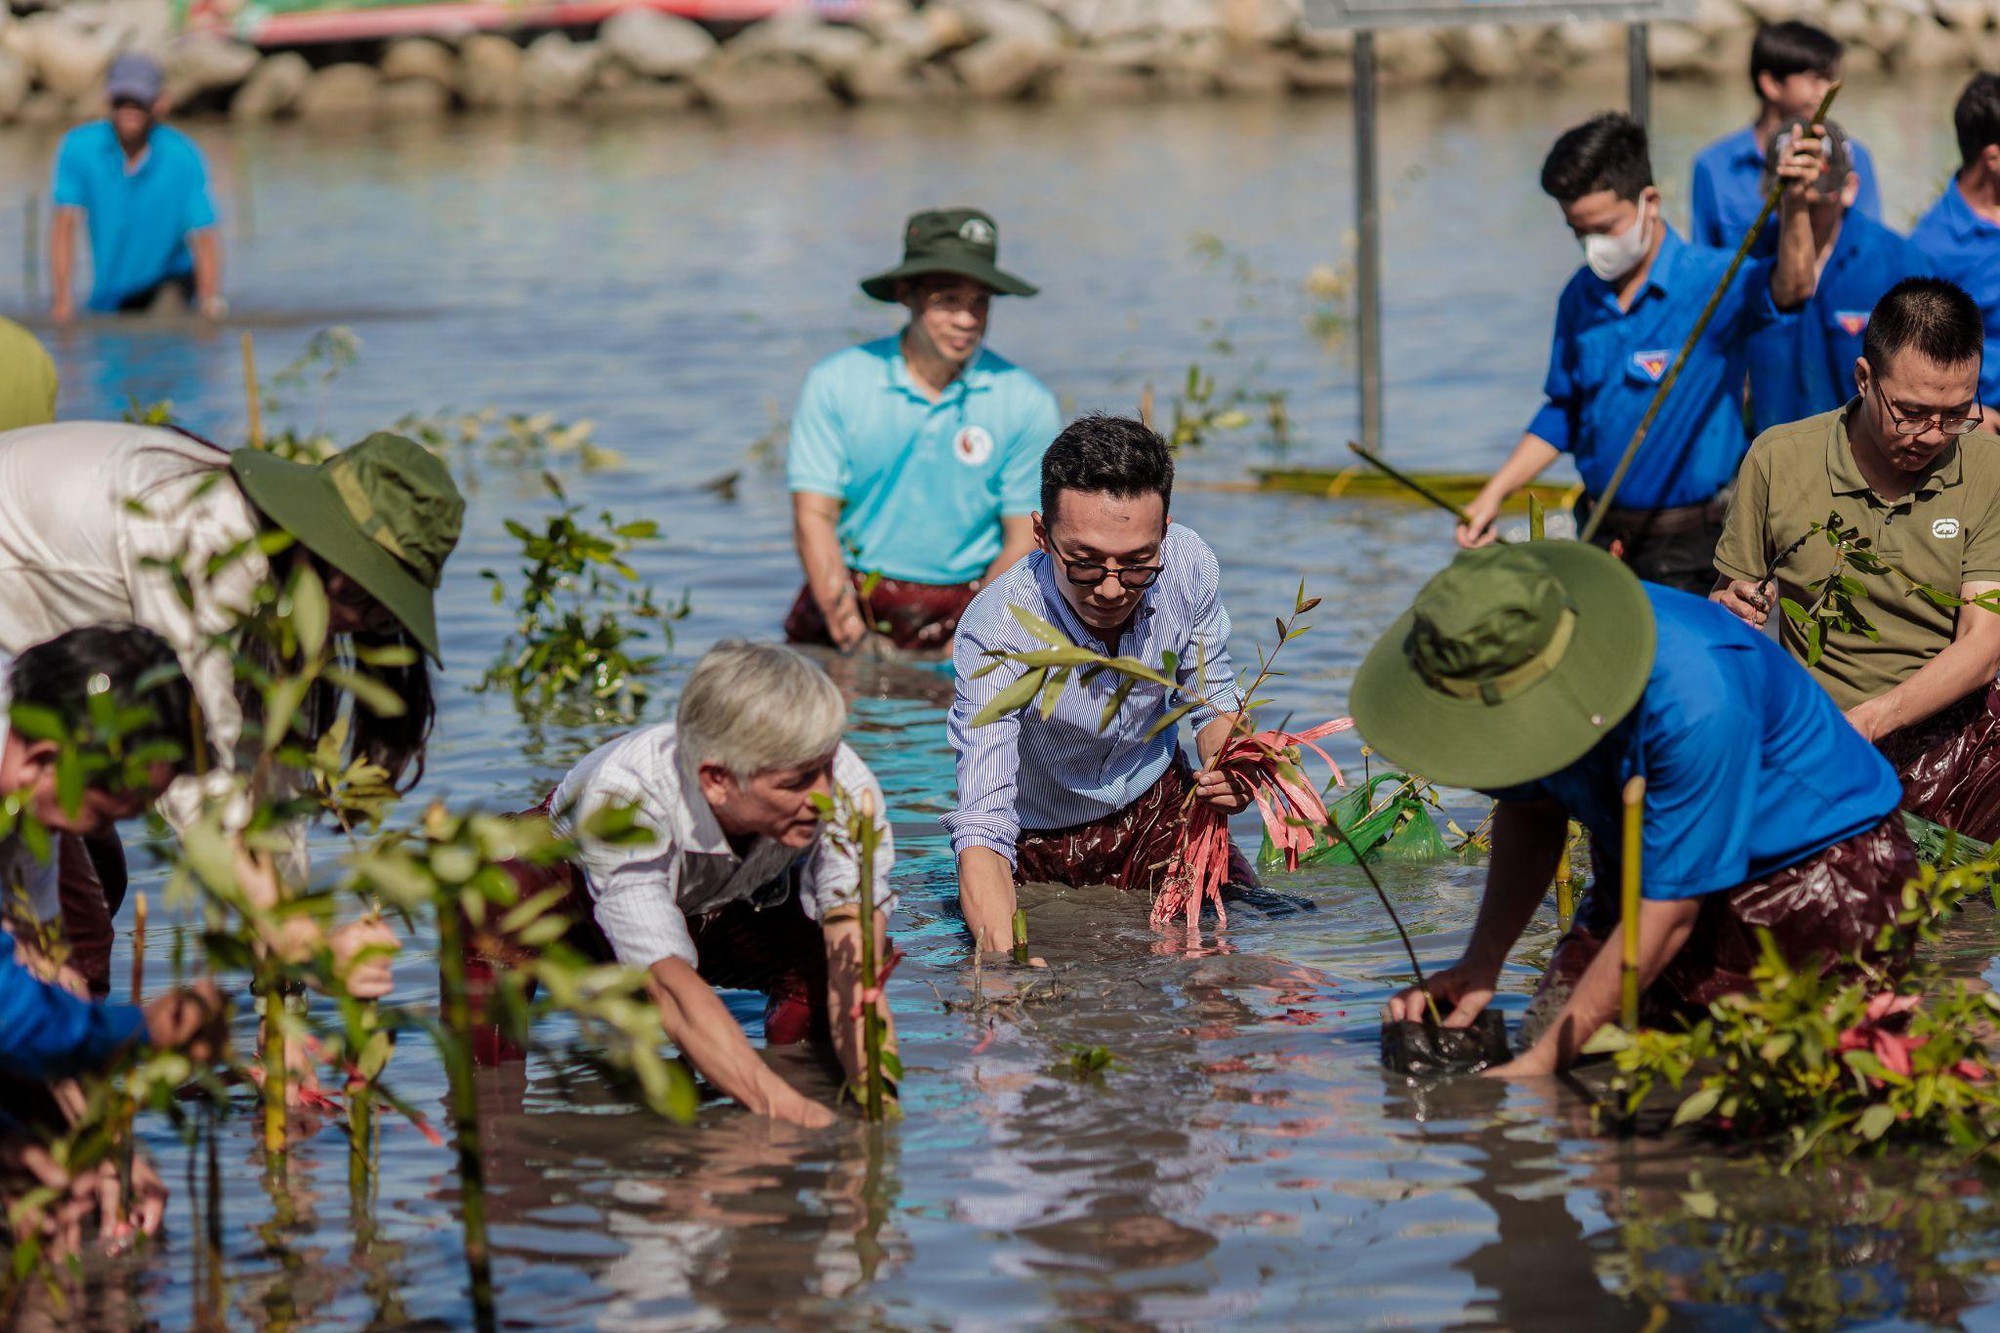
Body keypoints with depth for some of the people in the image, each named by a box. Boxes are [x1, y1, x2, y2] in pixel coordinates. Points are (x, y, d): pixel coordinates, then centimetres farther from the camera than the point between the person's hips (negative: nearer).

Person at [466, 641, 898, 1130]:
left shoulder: (849, 790, -33)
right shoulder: (621, 799, -42)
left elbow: (856, 975, -39)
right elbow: (671, 987, -50)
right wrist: (780, 1108, -62)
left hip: (729, 909, 4)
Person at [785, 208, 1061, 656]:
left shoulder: (1029, 404, 0)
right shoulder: (836, 383, 0)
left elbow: (1024, 544, 2)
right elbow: (813, 516, -3)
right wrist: (854, 638, -16)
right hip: (853, 599, 0)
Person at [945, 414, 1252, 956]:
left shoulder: (1188, 566, -21)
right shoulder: (996, 631, -34)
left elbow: (1213, 701, 0)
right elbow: (981, 829, -39)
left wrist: (1229, 768, -25)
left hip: (1157, 809, 3)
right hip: (1040, 845, -2)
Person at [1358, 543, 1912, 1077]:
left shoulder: (1696, 698, -39)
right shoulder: (1504, 660, -19)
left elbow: (1669, 912, -31)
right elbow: (1531, 808, 1)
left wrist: (1539, 1063, -30)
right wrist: (1482, 959, -14)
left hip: (1814, 858, -6)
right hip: (1647, 858, 6)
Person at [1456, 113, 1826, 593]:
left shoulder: (1711, 282, -11)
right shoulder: (1581, 297, 7)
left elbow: (1789, 288, -33)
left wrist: (1795, 209, -51)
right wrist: (1494, 495, 10)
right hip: (1599, 540, 5)